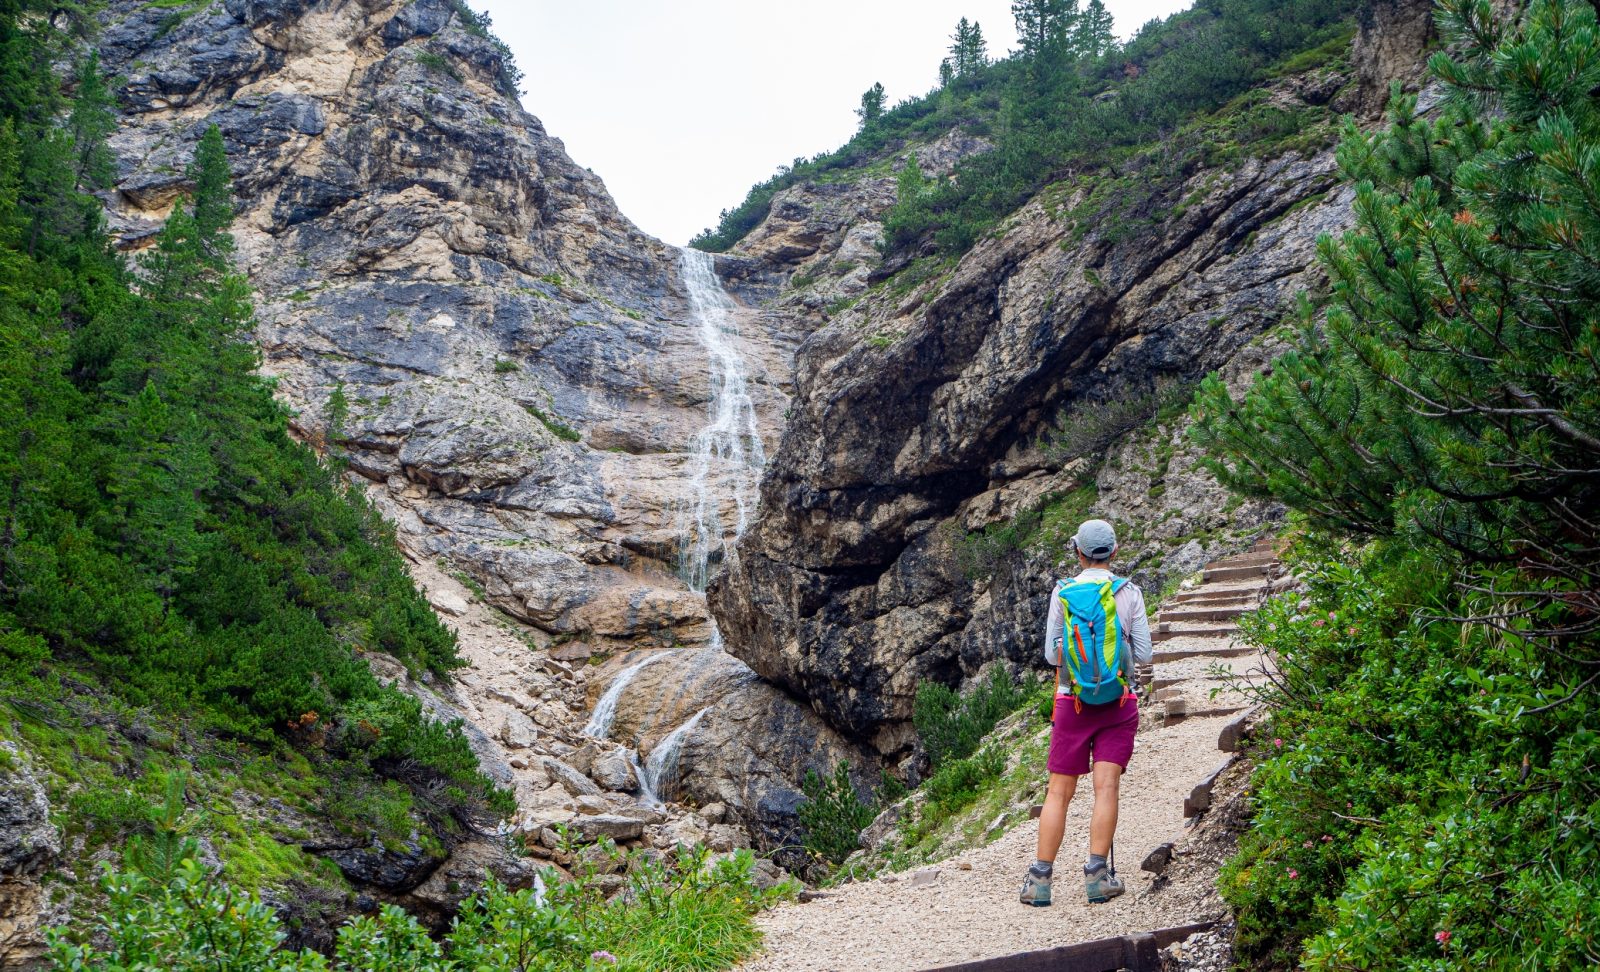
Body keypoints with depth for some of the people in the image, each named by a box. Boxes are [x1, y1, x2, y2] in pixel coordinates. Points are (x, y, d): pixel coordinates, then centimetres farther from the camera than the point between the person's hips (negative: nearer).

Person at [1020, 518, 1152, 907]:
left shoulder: (1062, 593, -3)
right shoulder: (1129, 592, -3)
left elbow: (1051, 654, -1)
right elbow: (1144, 655, -1)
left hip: (1073, 702, 0)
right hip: (1119, 702, 0)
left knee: (1059, 792, 5)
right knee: (1106, 787, 0)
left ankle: (1040, 878, 4)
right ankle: (1097, 873, -5)